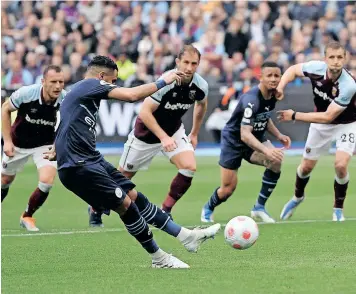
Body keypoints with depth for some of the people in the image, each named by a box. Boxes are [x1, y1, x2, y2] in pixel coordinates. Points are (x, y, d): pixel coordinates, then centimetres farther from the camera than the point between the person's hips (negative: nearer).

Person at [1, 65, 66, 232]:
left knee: (47, 181, -19)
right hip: (19, 143, 0)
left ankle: (27, 217, 5)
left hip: (46, 145, 0)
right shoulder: (26, 93, -28)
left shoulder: (65, 100, -25)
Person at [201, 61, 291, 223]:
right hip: (234, 140, -6)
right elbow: (245, 134, -40)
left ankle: (259, 207, -10)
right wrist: (266, 150, -52)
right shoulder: (251, 99, -32)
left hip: (255, 138, 6)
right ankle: (208, 209, 35)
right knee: (228, 189, -1)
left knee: (276, 161, -25)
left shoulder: (273, 95, -7)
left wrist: (278, 135, 0)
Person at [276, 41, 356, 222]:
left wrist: (294, 116, -31)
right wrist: (280, 86, -19)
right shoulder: (316, 68, -24)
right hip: (321, 124, 4)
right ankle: (298, 197, 44)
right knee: (306, 166, 12)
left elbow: (327, 117, -34)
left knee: (340, 165, -23)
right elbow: (294, 69, -1)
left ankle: (338, 208, 2)